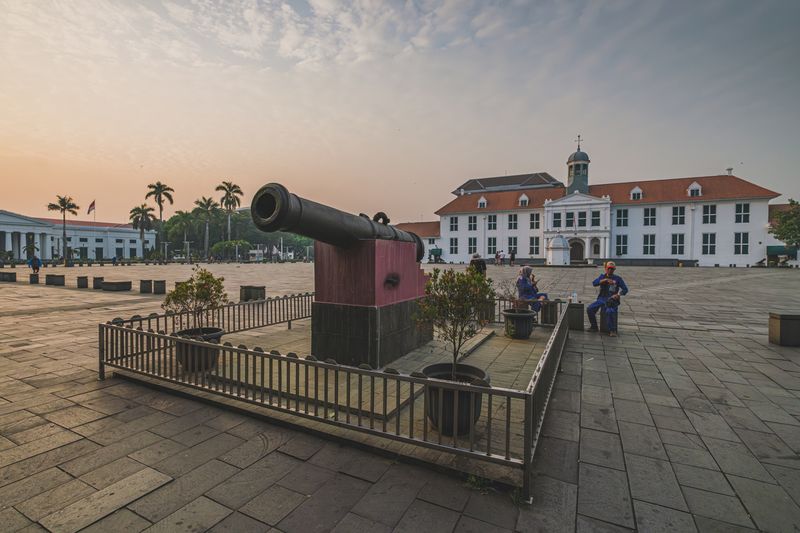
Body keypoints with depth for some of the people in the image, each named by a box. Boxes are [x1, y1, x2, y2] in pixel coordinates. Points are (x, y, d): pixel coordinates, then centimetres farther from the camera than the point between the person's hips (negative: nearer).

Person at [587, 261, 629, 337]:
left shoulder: (618, 279, 4)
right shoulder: (602, 276, 11)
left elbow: (625, 289, 3)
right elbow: (594, 283, -7)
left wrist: (618, 295, -15)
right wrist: (605, 280, -20)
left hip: (612, 300, -3)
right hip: (602, 298, 4)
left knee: (609, 311, -34)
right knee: (589, 309, -16)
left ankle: (612, 331, -21)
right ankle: (594, 327, 3)